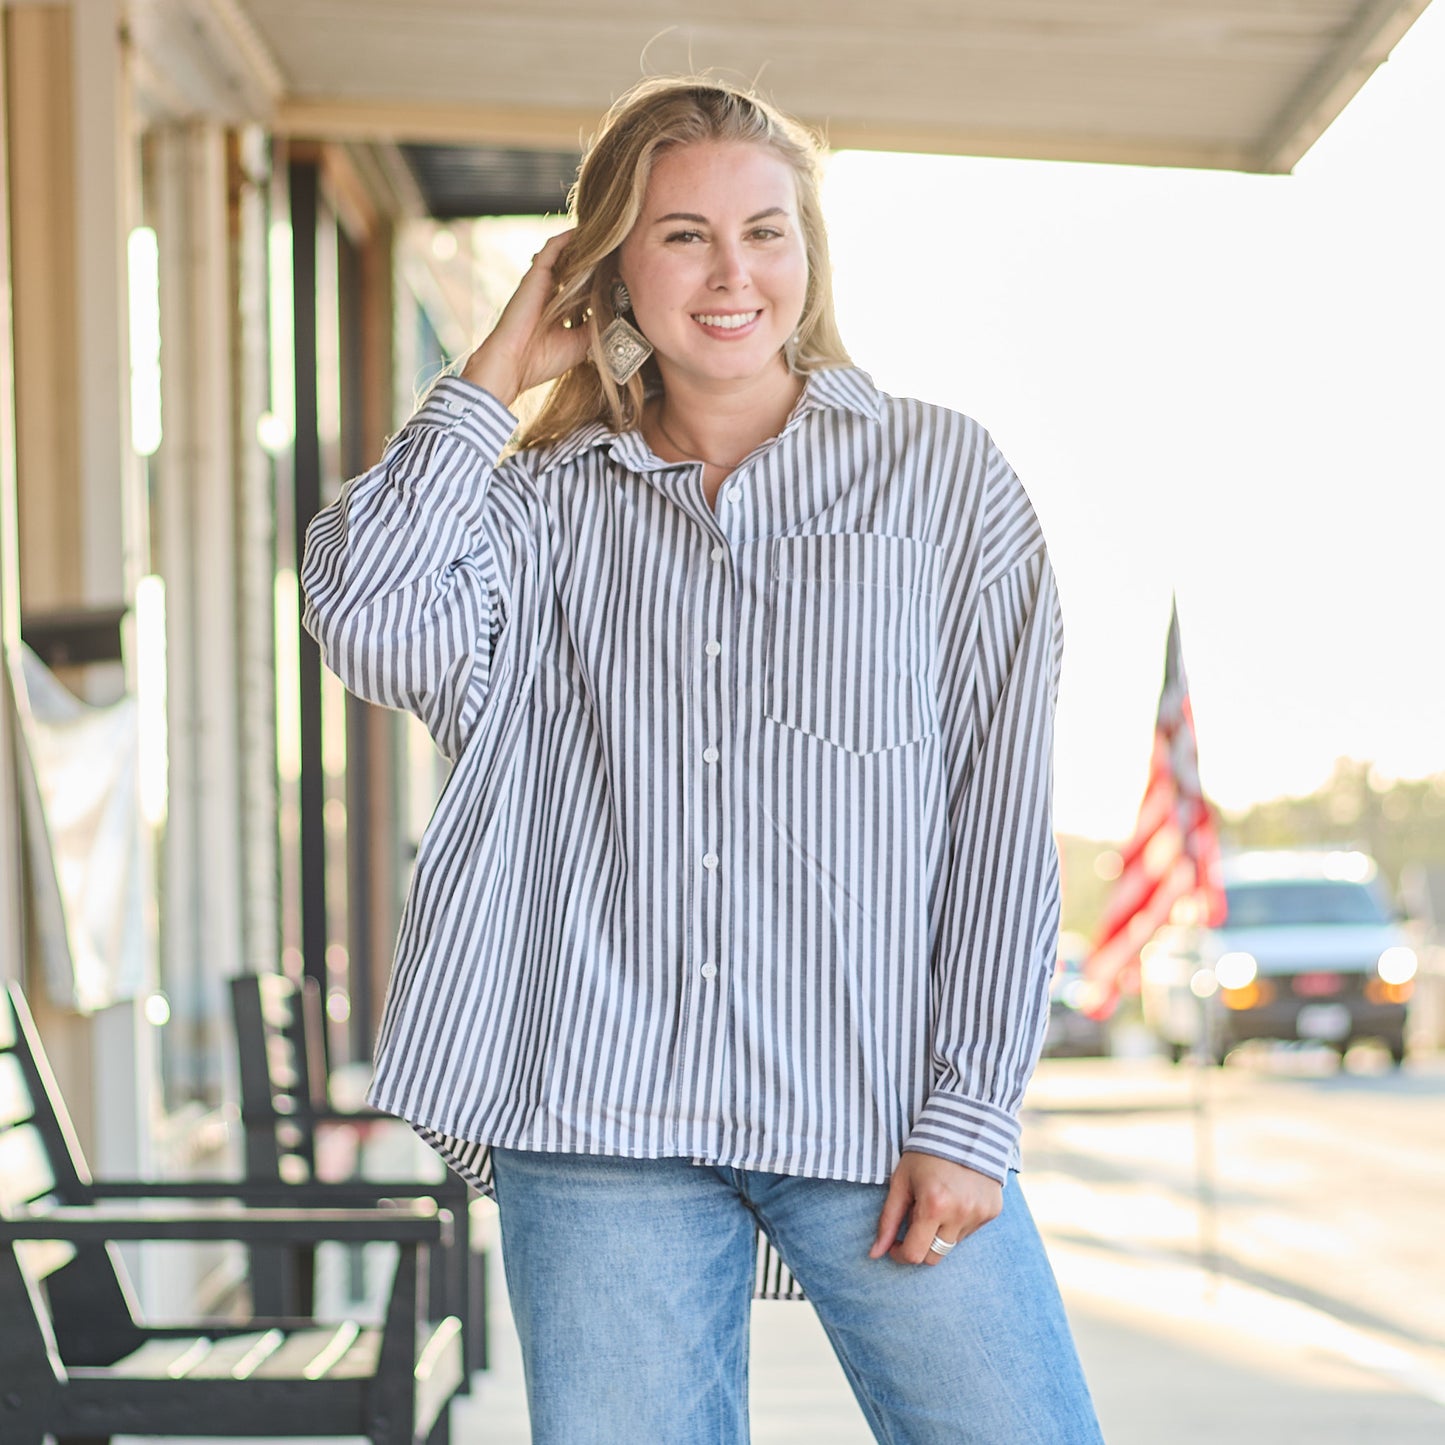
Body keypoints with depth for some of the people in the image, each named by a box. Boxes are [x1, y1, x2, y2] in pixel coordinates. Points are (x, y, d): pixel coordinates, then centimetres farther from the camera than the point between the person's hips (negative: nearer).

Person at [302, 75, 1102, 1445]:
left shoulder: (942, 476, 8)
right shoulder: (545, 504, 11)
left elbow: (1000, 816, 3)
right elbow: (376, 625, -10)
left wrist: (968, 1116, -5)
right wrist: (497, 368, 3)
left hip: (876, 1115, -1)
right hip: (597, 1123, 1)